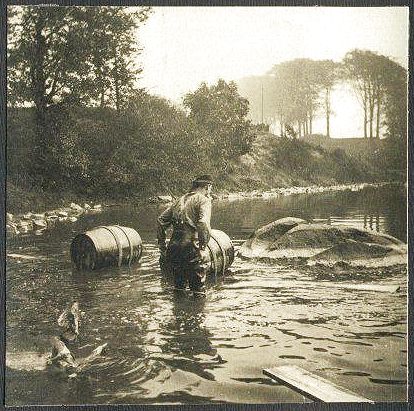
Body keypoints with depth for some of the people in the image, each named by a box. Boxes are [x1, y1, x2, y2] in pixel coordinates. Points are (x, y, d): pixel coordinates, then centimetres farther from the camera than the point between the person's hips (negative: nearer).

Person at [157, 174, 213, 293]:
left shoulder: (180, 199, 18)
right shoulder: (204, 200, -1)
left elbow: (162, 220, 15)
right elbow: (203, 224, -19)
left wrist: (162, 246, 17)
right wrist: (203, 247, -14)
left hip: (174, 246, 7)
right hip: (191, 247, -6)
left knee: (179, 286, 20)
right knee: (198, 288, 5)